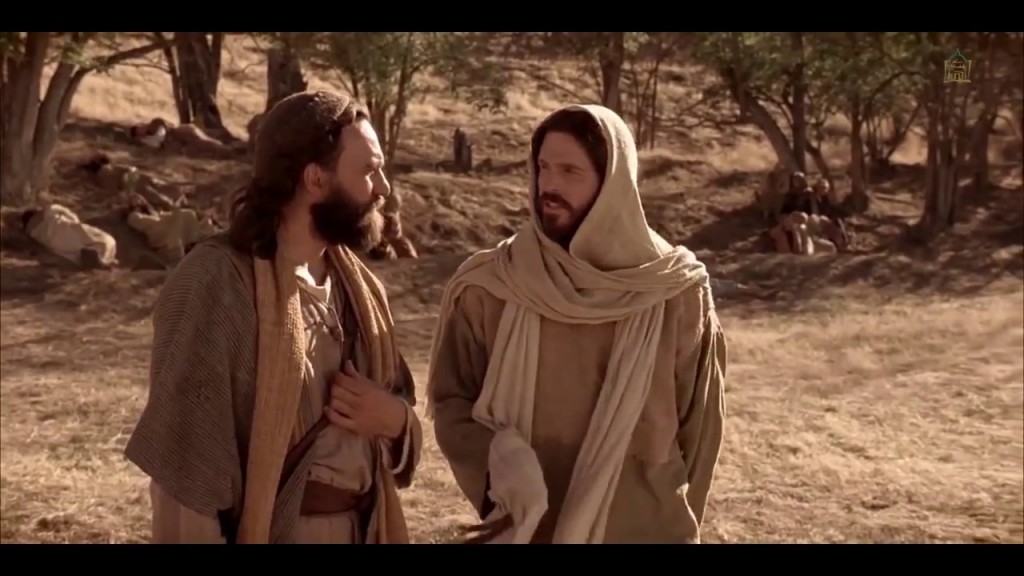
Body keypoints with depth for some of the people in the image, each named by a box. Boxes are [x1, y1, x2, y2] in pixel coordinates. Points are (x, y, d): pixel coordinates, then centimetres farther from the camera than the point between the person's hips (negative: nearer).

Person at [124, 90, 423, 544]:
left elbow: (399, 402, 15)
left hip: (361, 529, 7)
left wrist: (394, 419, -7)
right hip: (268, 532, -7)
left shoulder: (357, 285, 5)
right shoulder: (216, 282, -17)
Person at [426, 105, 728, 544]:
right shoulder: (486, 287, -7)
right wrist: (494, 454, -17)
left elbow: (698, 422, 3)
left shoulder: (676, 293, -7)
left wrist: (677, 519, 7)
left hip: (644, 529, 0)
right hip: (522, 529, 0)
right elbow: (449, 398, 1)